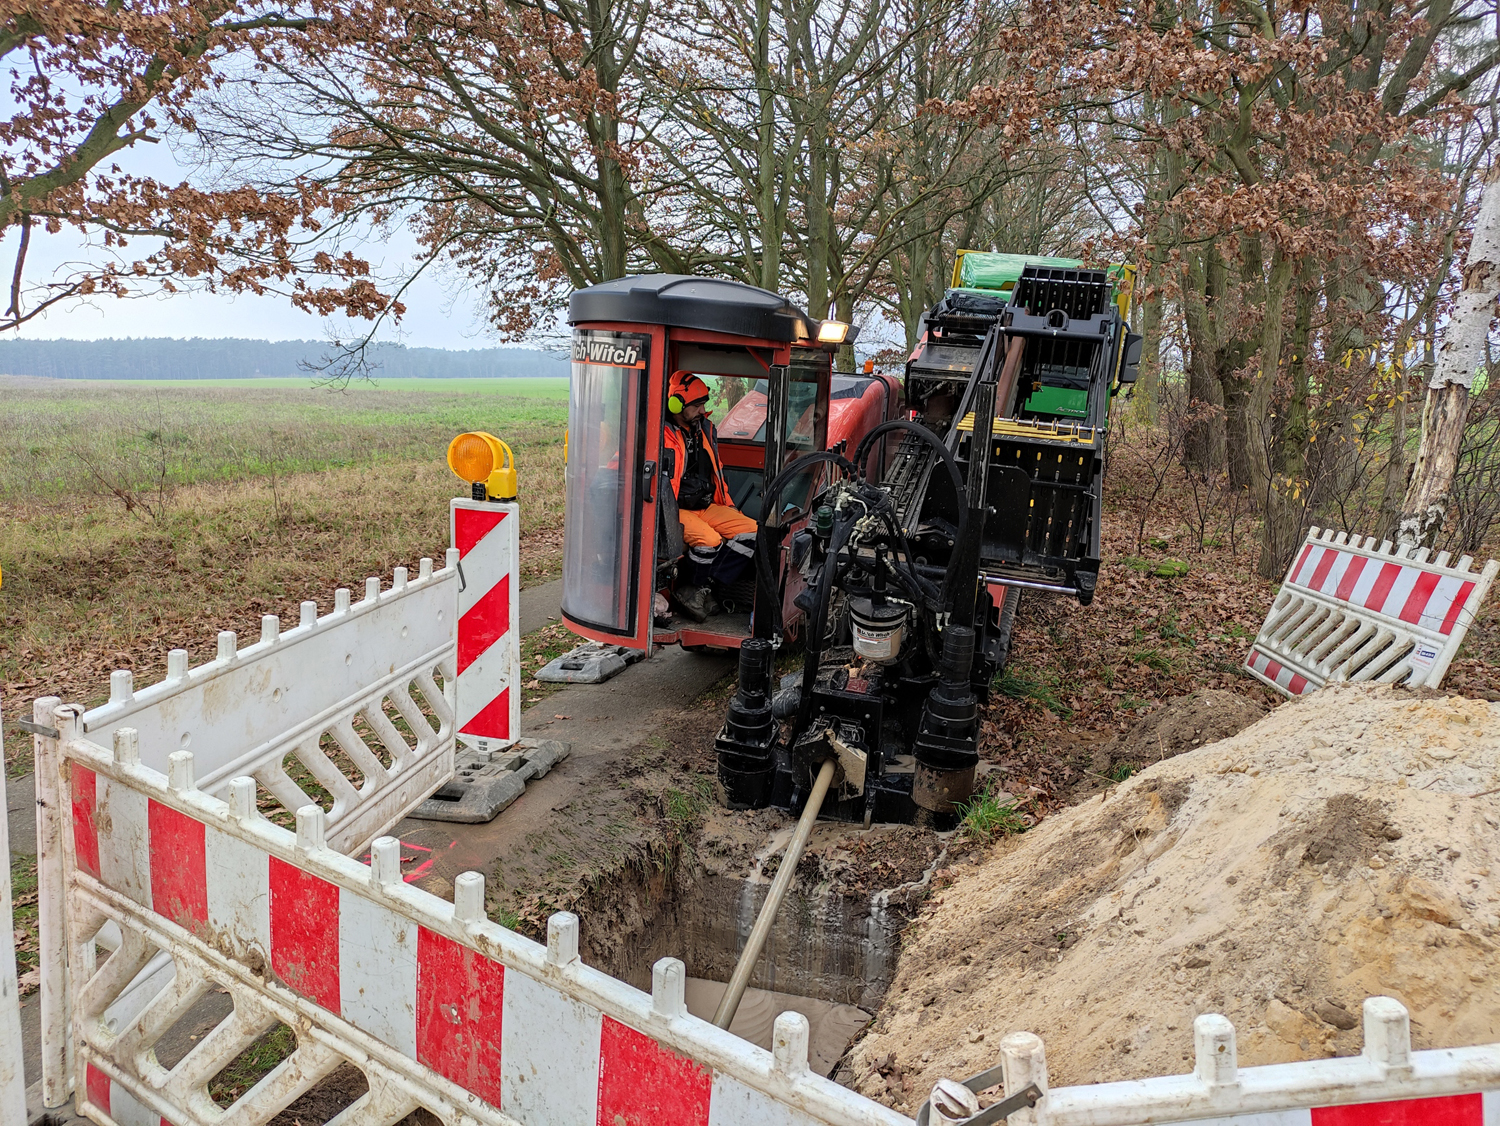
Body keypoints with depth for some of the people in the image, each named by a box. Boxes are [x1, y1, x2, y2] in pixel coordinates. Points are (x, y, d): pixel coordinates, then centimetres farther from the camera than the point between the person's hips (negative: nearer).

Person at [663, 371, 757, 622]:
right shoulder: (664, 436, -12)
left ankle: (702, 586, -15)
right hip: (679, 510, -8)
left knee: (751, 531, -9)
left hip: (707, 506, 8)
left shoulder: (705, 429, 12)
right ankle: (691, 591, -9)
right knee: (709, 540, -34)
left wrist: (729, 506, 19)